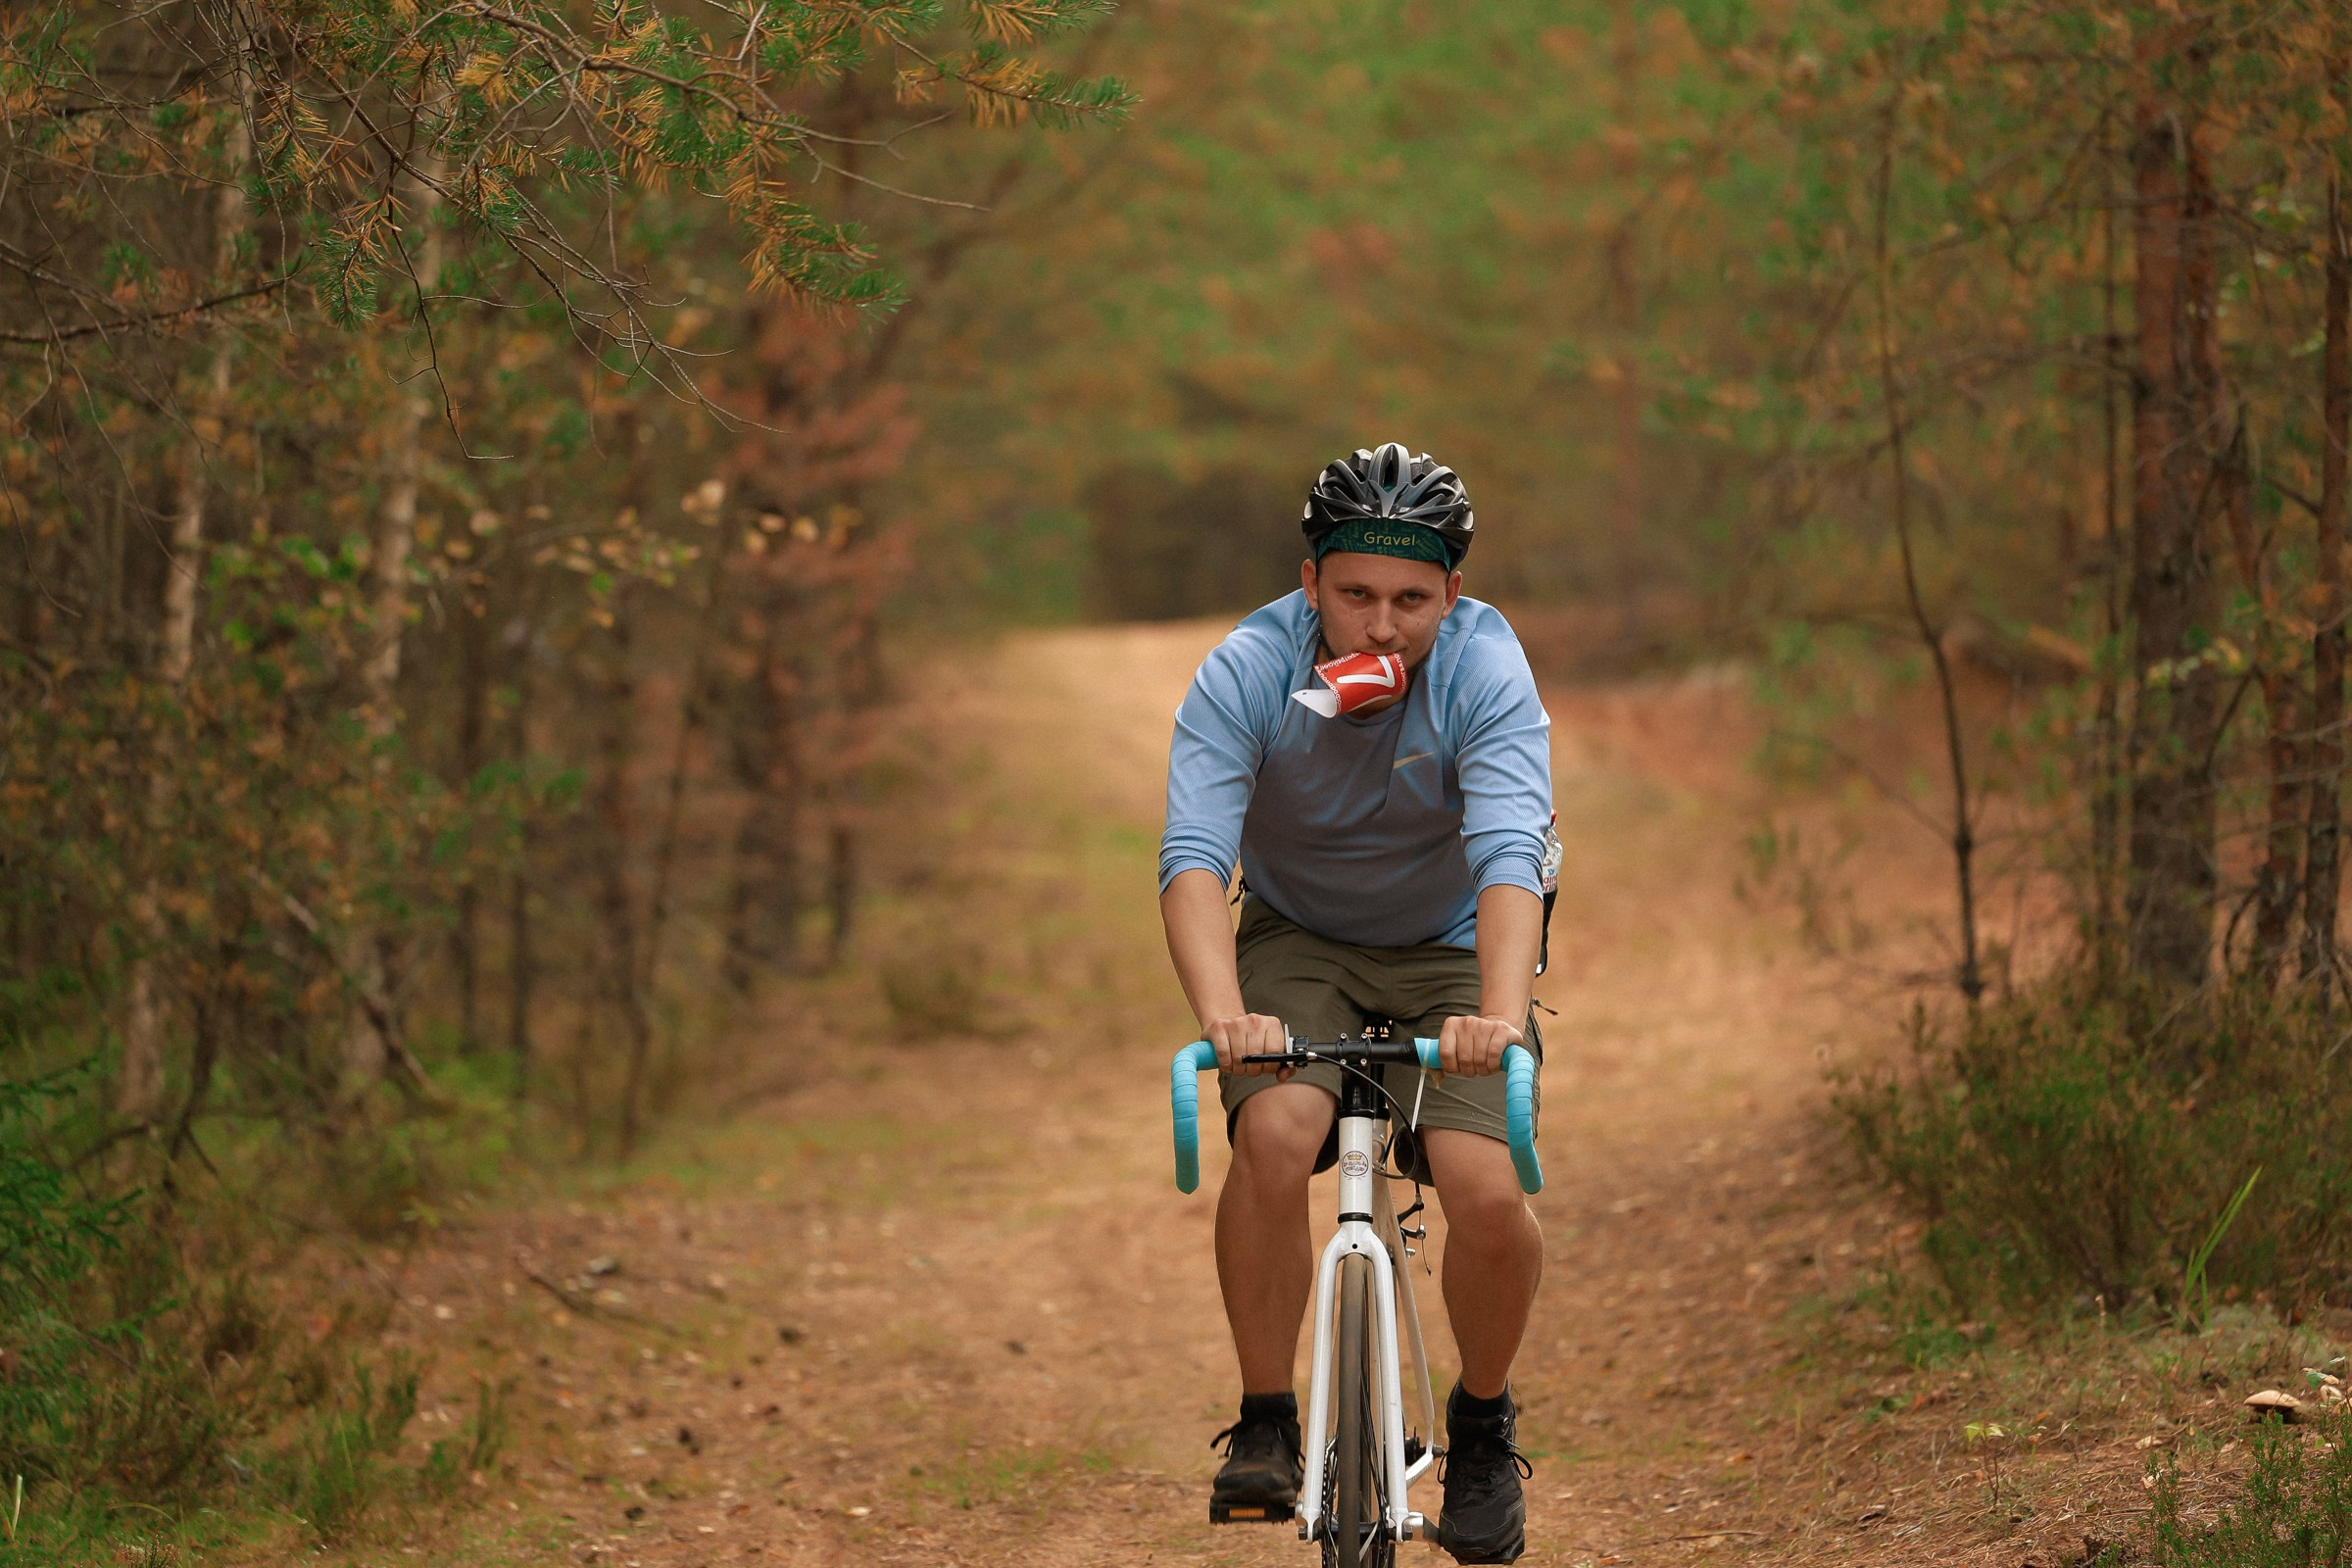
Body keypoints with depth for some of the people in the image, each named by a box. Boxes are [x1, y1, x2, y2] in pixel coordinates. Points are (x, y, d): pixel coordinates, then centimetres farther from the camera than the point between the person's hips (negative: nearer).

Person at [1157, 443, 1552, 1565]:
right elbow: (1193, 859, -34)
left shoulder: (1486, 674, -25)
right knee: (1275, 1136, -29)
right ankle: (1265, 1427, -12)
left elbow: (1510, 859, -37)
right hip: (1297, 942, 0)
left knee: (1488, 1196, -21)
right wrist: (1221, 1012, -52)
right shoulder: (1244, 675, -23)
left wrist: (1501, 1012, -55)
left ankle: (1483, 1421, 8)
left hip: (1450, 949, 0)